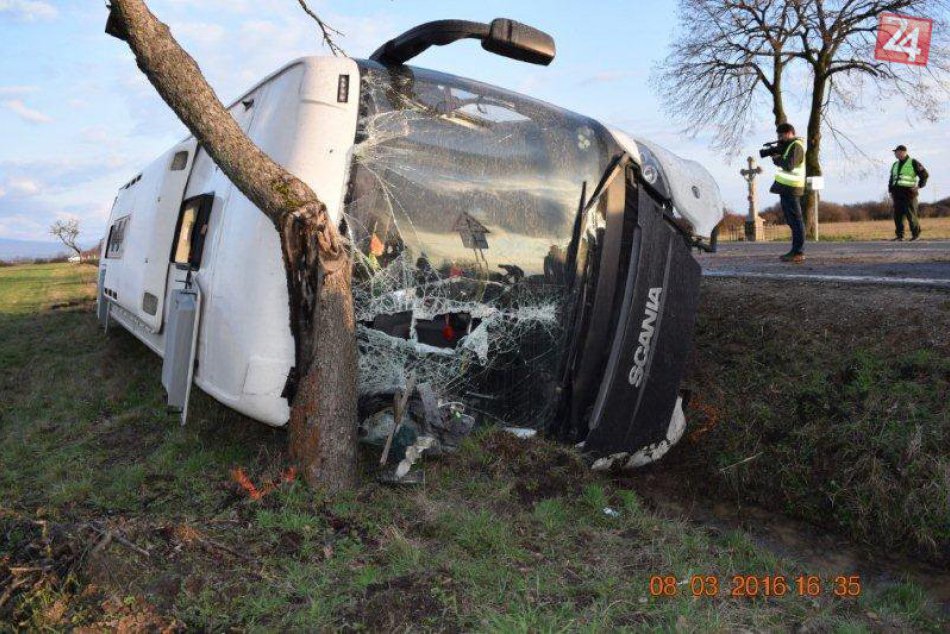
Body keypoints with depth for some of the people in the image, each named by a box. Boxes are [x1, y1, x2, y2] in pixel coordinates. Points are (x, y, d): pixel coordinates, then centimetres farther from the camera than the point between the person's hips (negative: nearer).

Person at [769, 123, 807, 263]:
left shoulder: (796, 146, -10)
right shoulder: (788, 146, 22)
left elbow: (789, 165, -20)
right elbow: (782, 160, 20)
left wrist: (777, 158, -5)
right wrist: (776, 154, 2)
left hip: (791, 188, -10)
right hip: (786, 188, 10)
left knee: (795, 220, -10)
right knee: (791, 221, 11)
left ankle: (799, 253, -11)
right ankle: (795, 251, 15)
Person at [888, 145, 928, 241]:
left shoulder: (913, 163, 0)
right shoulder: (895, 165, 18)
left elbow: (924, 175, -1)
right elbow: (891, 179, 24)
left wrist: (919, 186, -8)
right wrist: (891, 190, 14)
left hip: (909, 193, -6)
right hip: (897, 193, 6)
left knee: (911, 215, -4)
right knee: (897, 215, 1)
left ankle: (916, 234, 10)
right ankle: (899, 235, 5)